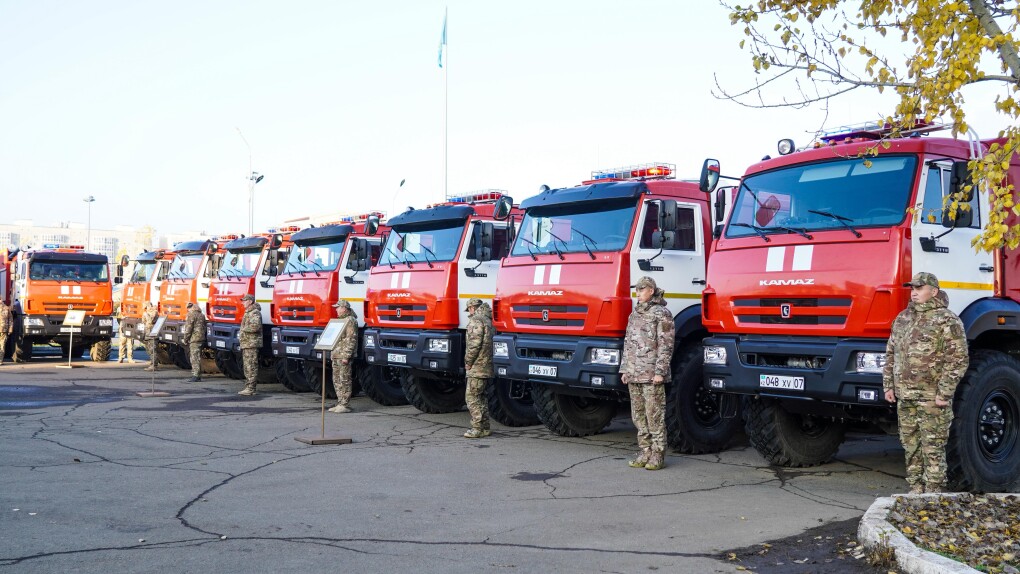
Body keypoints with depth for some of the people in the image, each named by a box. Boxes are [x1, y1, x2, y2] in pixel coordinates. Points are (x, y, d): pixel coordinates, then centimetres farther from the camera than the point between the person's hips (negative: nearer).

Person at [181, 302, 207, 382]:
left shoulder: (191, 314, -8)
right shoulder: (202, 315, 18)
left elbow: (188, 328, -11)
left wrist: (185, 339, -2)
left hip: (194, 339, -9)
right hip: (201, 338, 9)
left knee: (194, 358, -9)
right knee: (198, 357, 13)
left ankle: (195, 376, -12)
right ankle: (198, 375, 15)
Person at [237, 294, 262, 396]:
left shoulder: (255, 313, -12)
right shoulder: (248, 312, 21)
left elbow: (256, 326, -27)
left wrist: (243, 330, -16)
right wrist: (241, 333, 16)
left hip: (252, 343, -11)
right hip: (246, 343, 11)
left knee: (251, 366, -11)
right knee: (247, 366, 13)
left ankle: (251, 388, -11)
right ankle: (248, 387, 19)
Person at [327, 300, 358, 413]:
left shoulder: (350, 321, -10)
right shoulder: (340, 321, 20)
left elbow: (351, 339, -17)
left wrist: (346, 356, -22)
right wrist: (333, 354, 20)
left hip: (344, 356, -10)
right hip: (336, 356, 10)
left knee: (345, 380, -8)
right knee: (337, 380, 10)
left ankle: (345, 405, -6)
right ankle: (340, 403, 15)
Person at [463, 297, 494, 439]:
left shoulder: (476, 320, -11)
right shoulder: (487, 320, 19)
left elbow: (474, 343, -20)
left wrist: (468, 362, -11)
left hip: (477, 367, -10)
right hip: (486, 367, 10)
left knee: (471, 397, -6)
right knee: (480, 397, 15)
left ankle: (477, 428, -8)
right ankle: (485, 428, 17)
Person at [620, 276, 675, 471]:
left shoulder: (661, 314, -5)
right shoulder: (634, 314, 16)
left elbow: (665, 345, -10)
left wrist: (660, 372, -16)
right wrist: (624, 370, 14)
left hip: (652, 375, -7)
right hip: (633, 374, 7)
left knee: (655, 415, -4)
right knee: (638, 415, 9)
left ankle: (658, 455, 2)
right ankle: (645, 452, 17)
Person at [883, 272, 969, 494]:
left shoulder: (947, 320, -6)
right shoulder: (902, 318, 15)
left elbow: (958, 359, -11)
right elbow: (890, 354, 20)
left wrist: (945, 393, -15)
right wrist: (888, 385, 13)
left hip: (932, 398, -7)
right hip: (905, 397, 7)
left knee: (933, 446, -3)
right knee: (911, 445, 11)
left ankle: (934, 492, 3)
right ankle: (916, 488, 21)